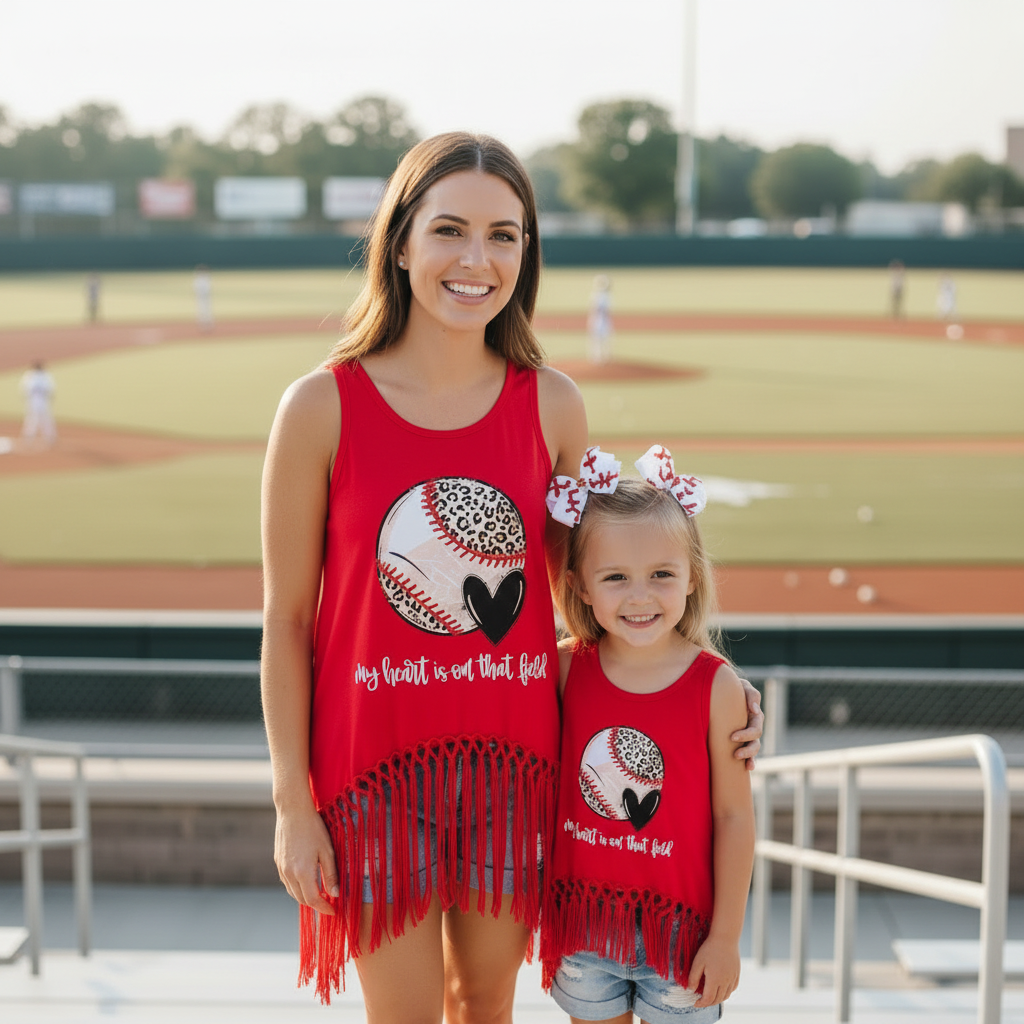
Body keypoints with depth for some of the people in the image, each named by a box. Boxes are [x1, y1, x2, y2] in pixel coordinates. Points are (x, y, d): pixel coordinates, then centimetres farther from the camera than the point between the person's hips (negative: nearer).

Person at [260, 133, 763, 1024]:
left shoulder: (552, 406, -3)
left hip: (511, 758, 3)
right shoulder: (323, 408, -11)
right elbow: (286, 618, -6)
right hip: (375, 759, -2)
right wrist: (293, 802, -5)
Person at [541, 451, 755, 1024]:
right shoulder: (566, 668, -7)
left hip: (678, 923, -2)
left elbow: (734, 816, -8)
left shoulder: (716, 685, -13)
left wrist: (726, 935, -6)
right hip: (582, 917, 2)